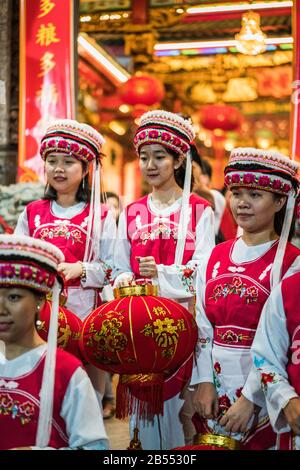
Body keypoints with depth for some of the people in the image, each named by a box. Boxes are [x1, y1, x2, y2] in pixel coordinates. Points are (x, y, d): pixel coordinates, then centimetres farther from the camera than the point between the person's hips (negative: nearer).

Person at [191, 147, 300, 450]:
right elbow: (202, 326, 6)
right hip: (216, 383, 4)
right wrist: (204, 381, -5)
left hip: (262, 386, -4)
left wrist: (248, 398, -17)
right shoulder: (215, 257, 6)